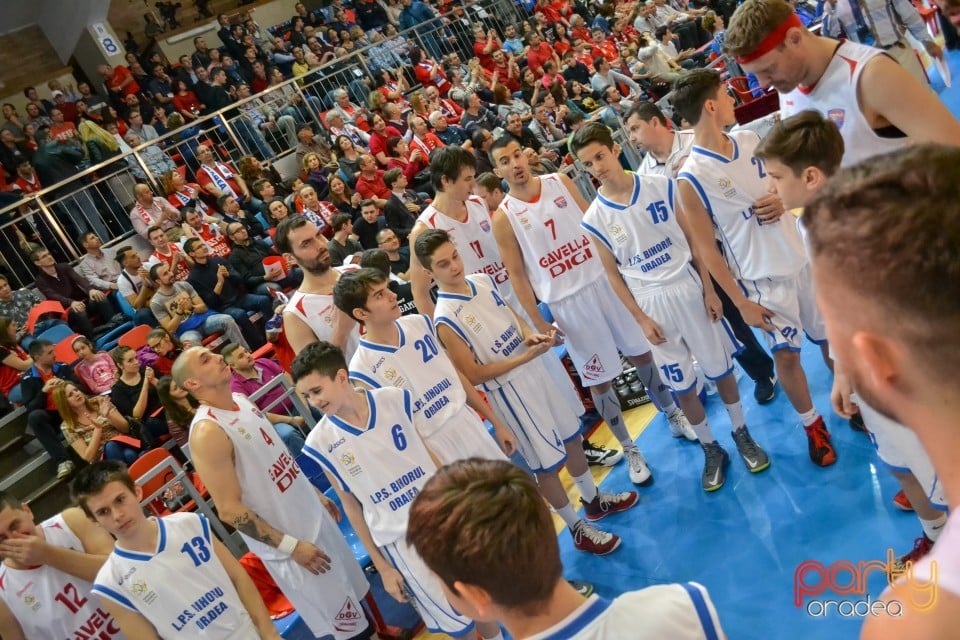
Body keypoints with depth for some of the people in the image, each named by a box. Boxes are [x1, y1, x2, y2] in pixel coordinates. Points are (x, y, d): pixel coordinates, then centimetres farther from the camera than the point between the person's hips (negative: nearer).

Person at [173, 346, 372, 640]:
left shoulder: (241, 400, 2)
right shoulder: (207, 433, -25)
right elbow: (229, 510, -24)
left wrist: (317, 494, 17)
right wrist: (290, 545, -21)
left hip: (312, 515, 8)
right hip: (285, 537, -8)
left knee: (355, 586, 24)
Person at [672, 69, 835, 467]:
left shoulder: (750, 140, 0)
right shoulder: (690, 178, -18)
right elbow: (706, 249, -14)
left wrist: (782, 201, -9)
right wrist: (740, 302, -13)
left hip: (802, 259, 5)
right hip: (761, 279, -5)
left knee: (831, 336, 16)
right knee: (786, 355, 1)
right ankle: (812, 425, 26)